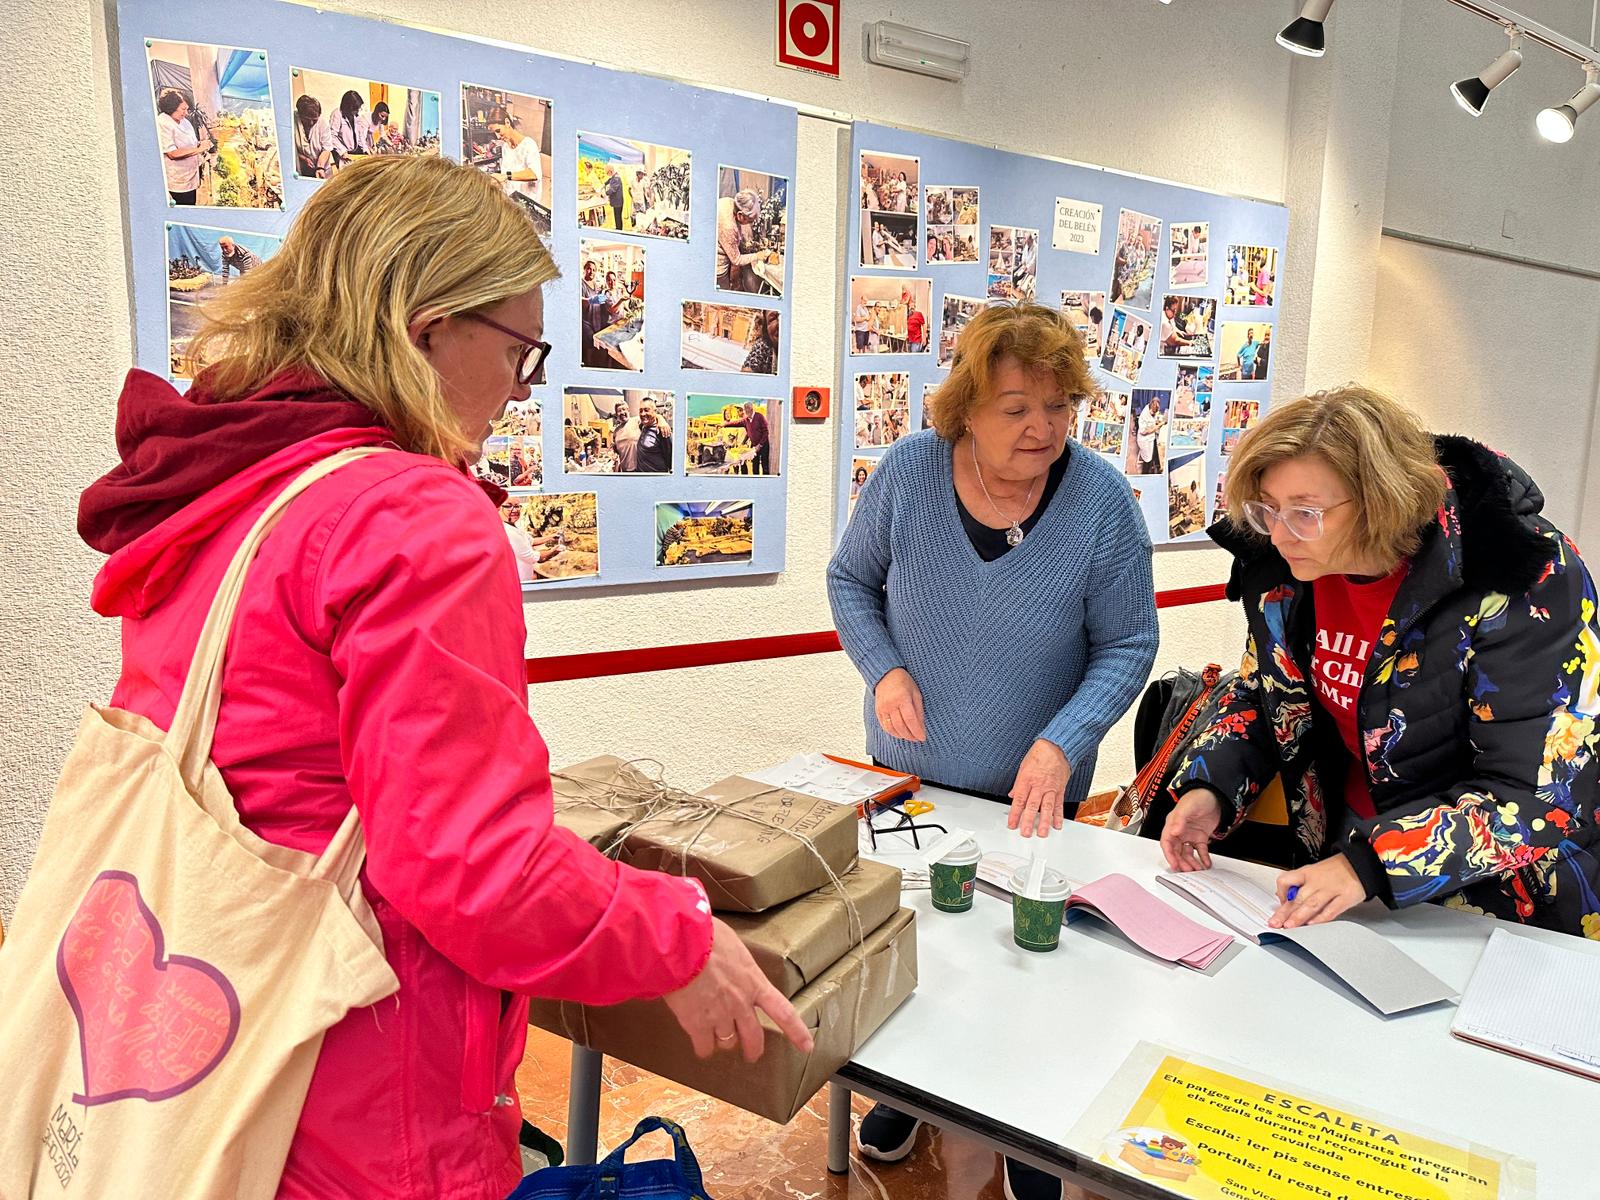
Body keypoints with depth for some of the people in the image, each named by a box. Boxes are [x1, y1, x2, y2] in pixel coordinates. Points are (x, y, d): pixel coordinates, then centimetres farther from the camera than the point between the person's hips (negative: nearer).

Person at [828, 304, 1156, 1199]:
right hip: (909, 773, 2)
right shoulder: (908, 471, -16)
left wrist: (1062, 741, -24)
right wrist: (883, 668, -17)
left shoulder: (1102, 499, -20)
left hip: (1031, 793, -2)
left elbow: (1129, 643, -11)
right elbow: (851, 579, -1)